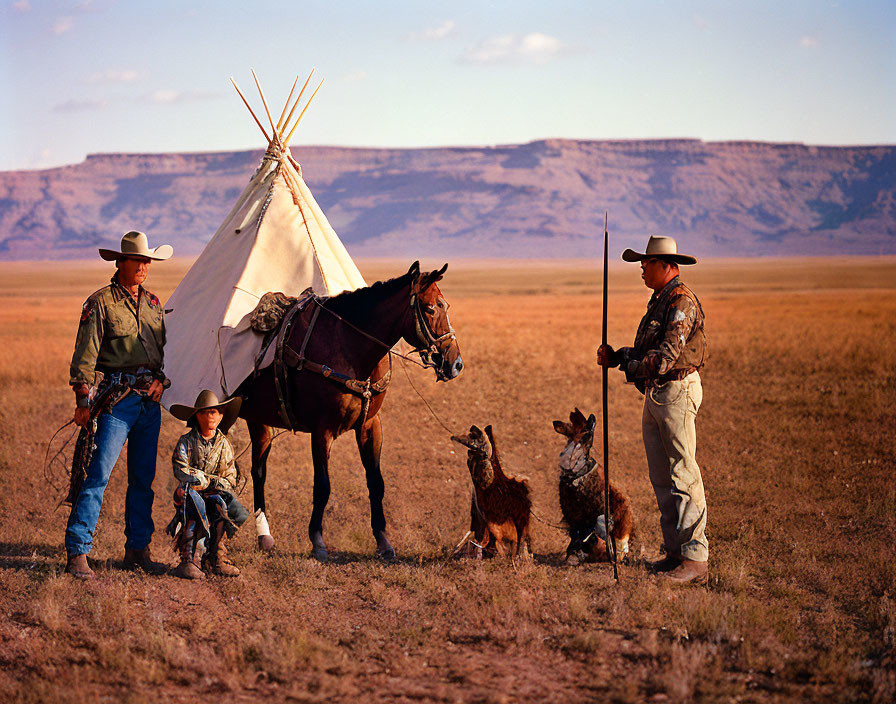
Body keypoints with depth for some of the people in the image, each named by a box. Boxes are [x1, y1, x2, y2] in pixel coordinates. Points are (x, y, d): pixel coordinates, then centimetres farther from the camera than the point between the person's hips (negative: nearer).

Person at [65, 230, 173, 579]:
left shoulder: (153, 303, 15)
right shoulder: (101, 302, -4)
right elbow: (85, 355, -8)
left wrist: (160, 380, 4)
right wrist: (83, 401, -13)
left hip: (150, 400, 6)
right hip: (116, 401, -6)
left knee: (143, 479, 9)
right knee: (98, 475, -12)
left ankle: (137, 550, 18)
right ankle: (77, 553, -12)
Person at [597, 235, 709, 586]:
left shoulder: (682, 301, -13)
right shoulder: (659, 300, 19)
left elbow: (668, 354, -22)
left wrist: (632, 367, -12)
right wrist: (616, 356, 6)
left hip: (677, 392, -10)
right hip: (655, 395, 10)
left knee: (683, 477, -11)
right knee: (661, 478, 12)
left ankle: (695, 559, -12)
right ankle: (675, 551, 17)